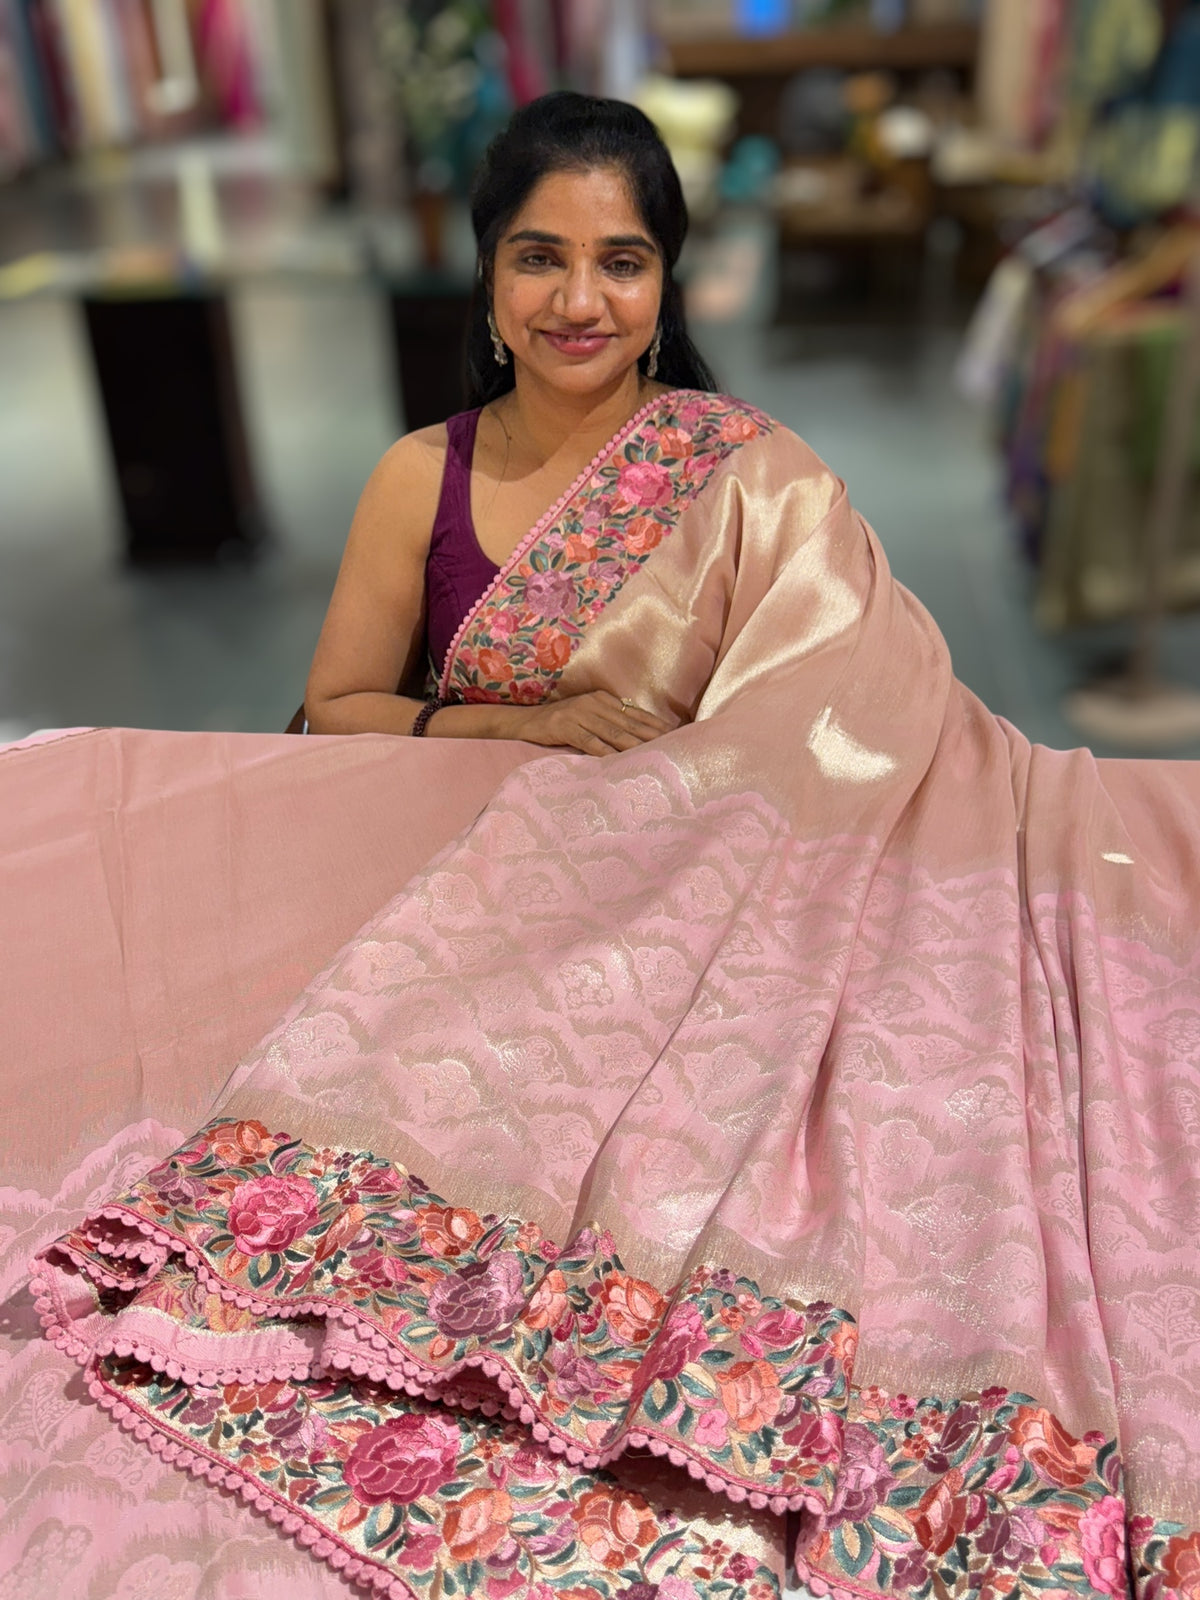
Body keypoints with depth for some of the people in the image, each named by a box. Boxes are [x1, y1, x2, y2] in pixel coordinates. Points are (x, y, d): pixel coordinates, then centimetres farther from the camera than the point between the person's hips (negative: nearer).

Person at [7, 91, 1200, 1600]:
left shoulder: (750, 479, -2)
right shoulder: (423, 476, 5)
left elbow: (875, 707, -9)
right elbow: (334, 708, 8)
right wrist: (534, 728, -7)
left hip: (697, 908, -2)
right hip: (483, 900, 3)